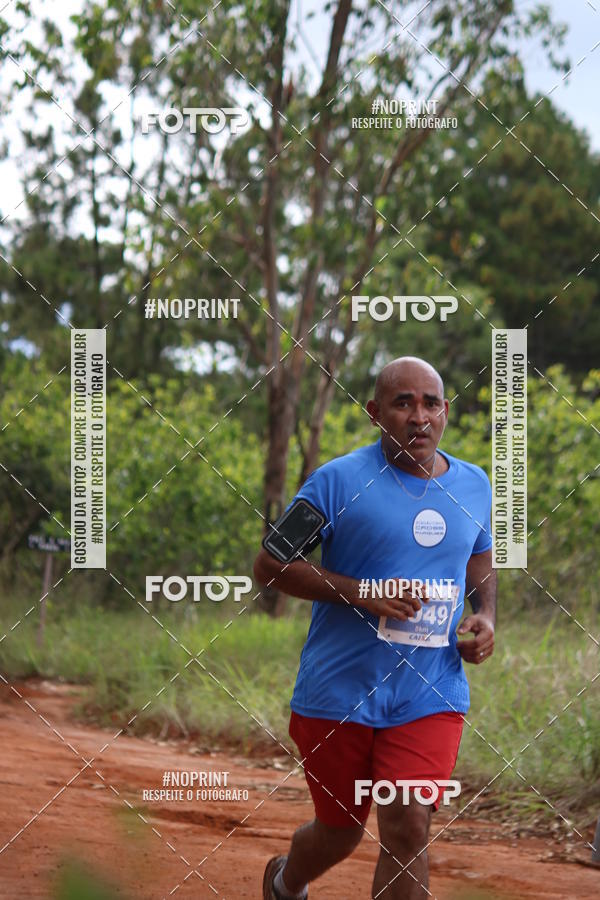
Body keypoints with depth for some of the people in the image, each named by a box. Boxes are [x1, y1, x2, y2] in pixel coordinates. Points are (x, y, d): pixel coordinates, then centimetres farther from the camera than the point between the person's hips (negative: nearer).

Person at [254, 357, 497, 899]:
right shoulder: (340, 479, -9)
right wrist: (361, 592, -18)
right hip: (339, 692, -2)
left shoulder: (474, 486, 7)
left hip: (431, 696, 2)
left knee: (409, 829, -13)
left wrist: (486, 617, 1)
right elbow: (269, 564, -8)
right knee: (339, 833, 13)